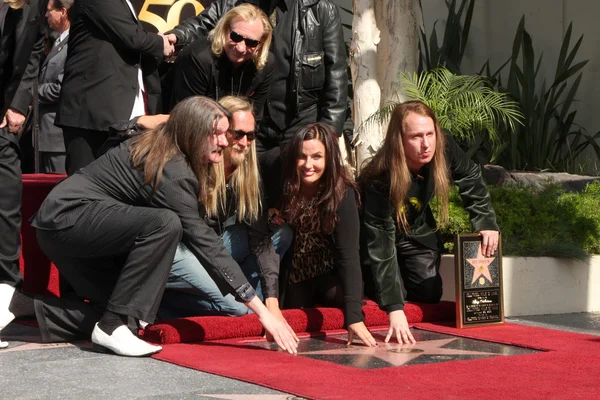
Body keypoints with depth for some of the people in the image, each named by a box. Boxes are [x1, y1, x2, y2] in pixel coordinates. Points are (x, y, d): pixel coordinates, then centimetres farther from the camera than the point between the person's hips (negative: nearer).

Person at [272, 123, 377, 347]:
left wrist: (354, 317, -42)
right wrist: (271, 216, -24)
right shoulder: (282, 184, -19)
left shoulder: (343, 193, -26)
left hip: (328, 274, -1)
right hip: (294, 275, 2)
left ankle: (316, 300, 8)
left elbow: (349, 253, -32)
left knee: (342, 294, -27)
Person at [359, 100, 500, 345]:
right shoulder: (380, 181, -41)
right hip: (381, 232, -4)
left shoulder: (444, 148, -28)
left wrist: (486, 222, -15)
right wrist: (394, 309, -48)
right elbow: (381, 244, -42)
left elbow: (471, 178, -5)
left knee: (430, 295, -2)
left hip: (417, 231, 4)